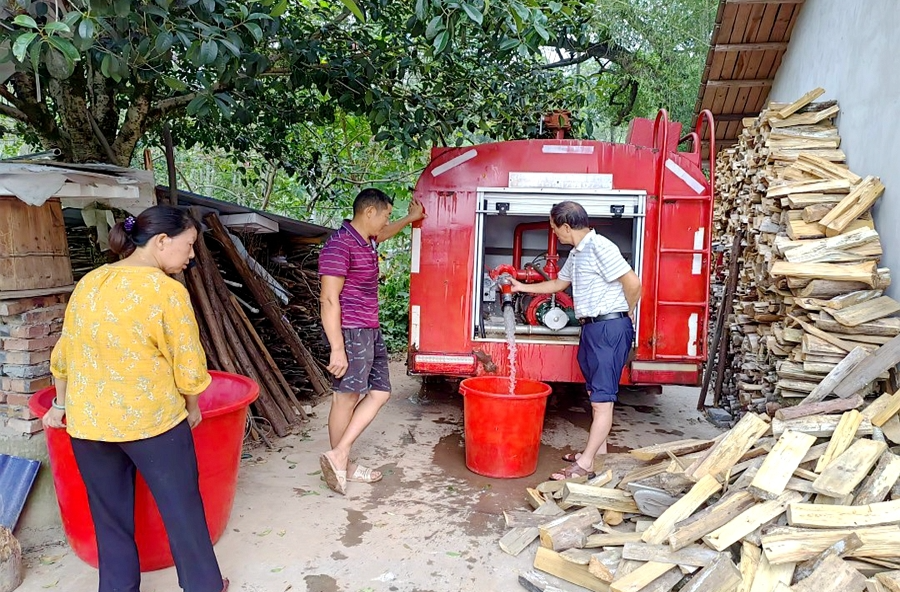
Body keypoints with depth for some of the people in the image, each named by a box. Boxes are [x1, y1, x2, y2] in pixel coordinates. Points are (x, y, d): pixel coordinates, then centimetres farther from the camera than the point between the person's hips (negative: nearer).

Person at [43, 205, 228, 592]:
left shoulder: (88, 283, 5)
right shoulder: (166, 290, -15)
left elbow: (64, 354, 13)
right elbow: (188, 366, -13)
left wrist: (61, 405, 26)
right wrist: (192, 408, 5)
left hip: (87, 421, 6)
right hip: (151, 419, -6)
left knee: (110, 519, 18)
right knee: (182, 511, 10)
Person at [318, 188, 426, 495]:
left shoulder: (366, 241, 12)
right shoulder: (339, 245, -17)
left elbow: (383, 234, 39)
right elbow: (329, 299, -21)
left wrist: (410, 218, 50)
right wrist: (337, 349, -24)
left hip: (370, 331, 10)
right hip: (350, 332, -10)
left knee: (380, 392, 10)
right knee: (347, 398, 0)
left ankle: (339, 456, 14)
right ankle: (341, 463, 14)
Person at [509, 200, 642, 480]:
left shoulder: (600, 247, -15)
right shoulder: (576, 254, 15)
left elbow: (633, 283, -19)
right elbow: (559, 283, 31)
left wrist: (625, 316, -5)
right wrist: (522, 287, 33)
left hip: (610, 328, -10)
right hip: (592, 328, 10)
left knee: (602, 399, -5)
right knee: (596, 393, 18)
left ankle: (585, 463, -1)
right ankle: (598, 449, 30)